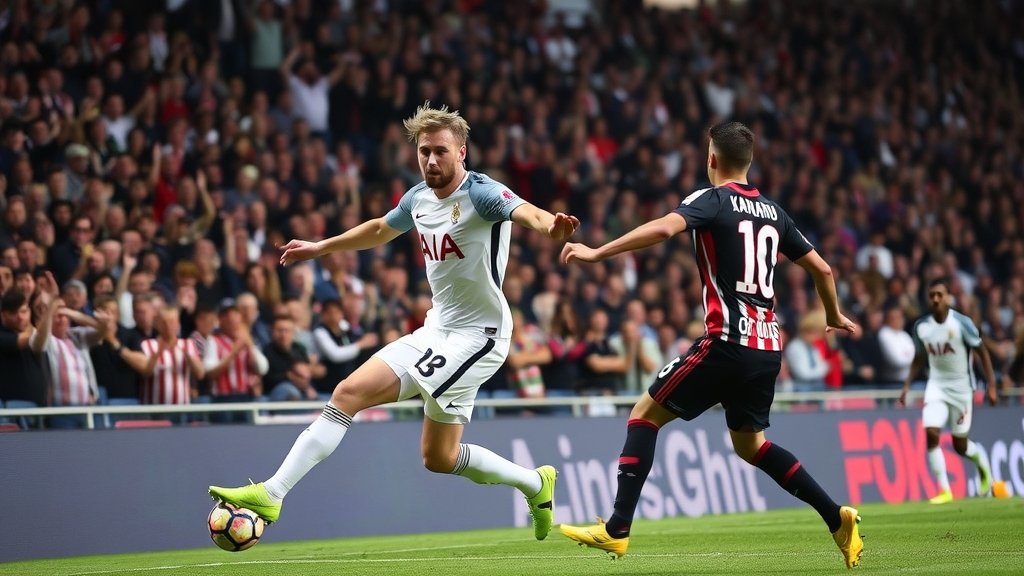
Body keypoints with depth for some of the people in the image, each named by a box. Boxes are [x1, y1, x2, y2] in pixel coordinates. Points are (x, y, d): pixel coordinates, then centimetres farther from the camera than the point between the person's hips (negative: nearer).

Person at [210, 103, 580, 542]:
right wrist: (320, 248, 37)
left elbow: (526, 212, -39)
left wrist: (551, 227, -61)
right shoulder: (418, 198, 6)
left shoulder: (482, 193, -16)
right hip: (436, 329, 8)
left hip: (477, 335, -8)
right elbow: (380, 230, 29)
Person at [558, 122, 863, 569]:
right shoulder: (773, 212, 16)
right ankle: (837, 517, 13)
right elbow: (821, 268, 21)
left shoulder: (712, 200, -4)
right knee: (749, 444, 23)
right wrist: (834, 316, 39)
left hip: (728, 342, -7)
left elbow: (664, 228, -23)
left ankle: (617, 529, -5)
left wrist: (596, 252, -20)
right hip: (767, 347, 7)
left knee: (645, 413, 3)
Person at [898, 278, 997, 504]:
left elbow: (982, 352, -6)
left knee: (959, 445, 4)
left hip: (961, 386, -3)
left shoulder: (962, 323, -14)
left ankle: (982, 464, 39)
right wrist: (907, 385, 5)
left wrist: (991, 386, -9)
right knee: (931, 433, -17)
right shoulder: (921, 326, -2)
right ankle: (944, 490, -10)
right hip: (936, 385, 3)